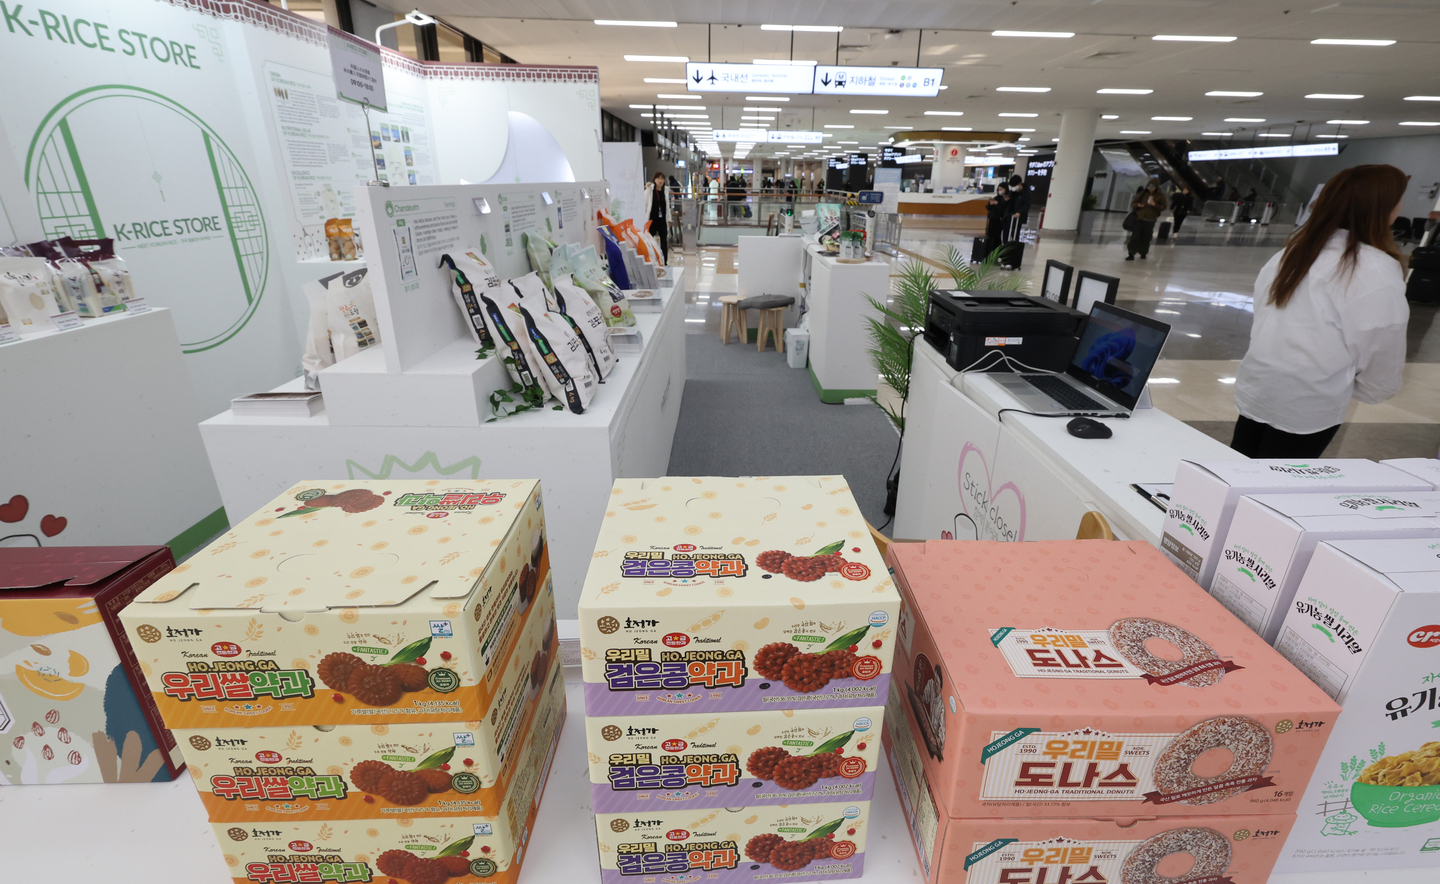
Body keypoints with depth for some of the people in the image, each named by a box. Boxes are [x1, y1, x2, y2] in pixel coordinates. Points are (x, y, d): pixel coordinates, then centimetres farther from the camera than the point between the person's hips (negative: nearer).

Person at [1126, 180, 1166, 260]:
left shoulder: (1160, 196, 1)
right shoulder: (1142, 194, 1)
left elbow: (1163, 208, -1)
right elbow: (1132, 204, 4)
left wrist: (1155, 204, -18)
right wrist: (1138, 205, -19)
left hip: (1150, 221, 0)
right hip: (1139, 219, 0)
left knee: (1146, 238, 4)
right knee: (1135, 237, -5)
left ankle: (1143, 253, 19)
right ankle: (1131, 254, 0)